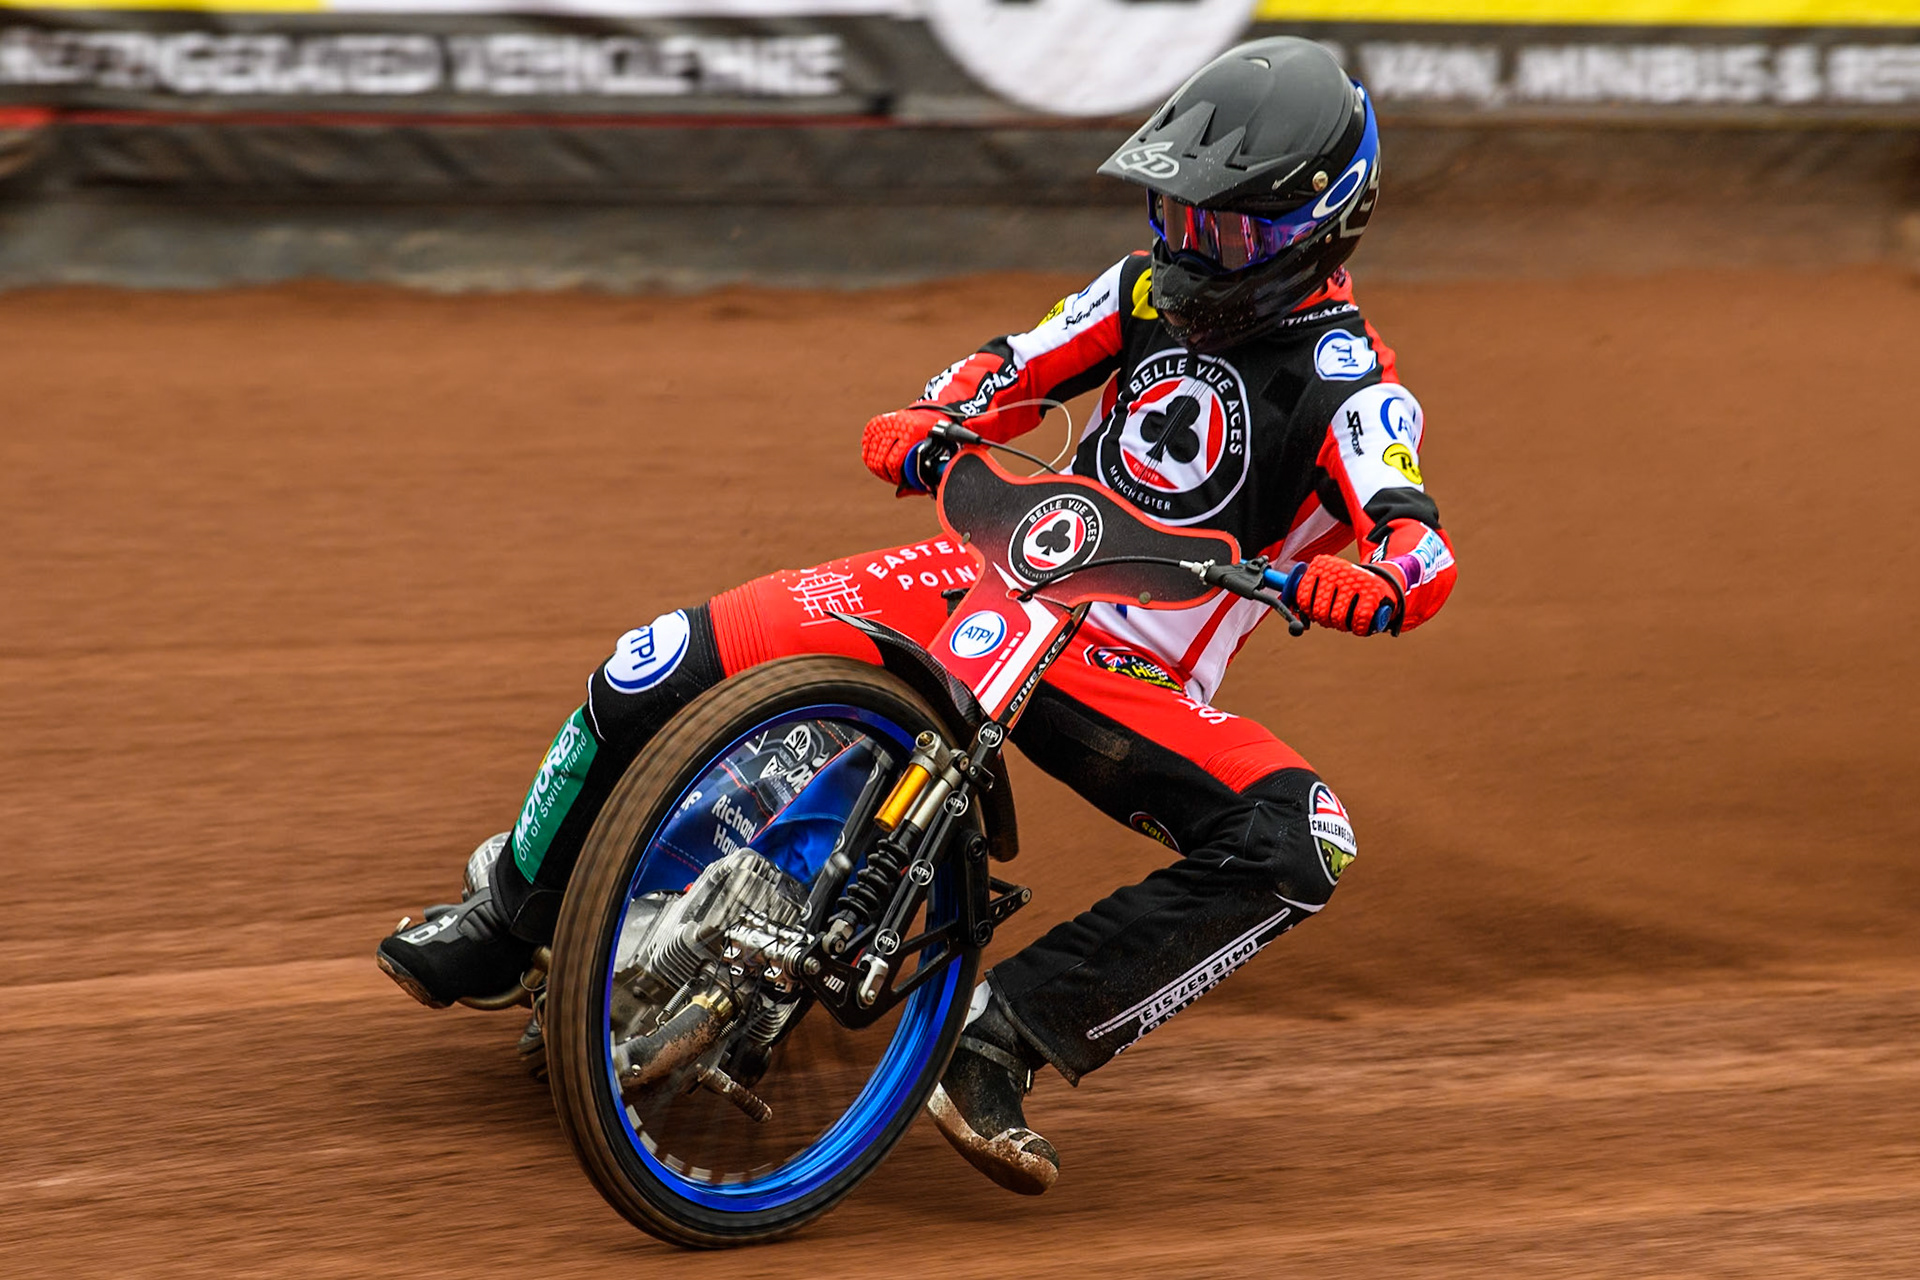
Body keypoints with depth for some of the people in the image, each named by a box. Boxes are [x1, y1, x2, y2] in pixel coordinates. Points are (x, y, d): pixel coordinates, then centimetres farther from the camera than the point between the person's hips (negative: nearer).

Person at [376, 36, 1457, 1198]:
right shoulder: (1152, 290, 8)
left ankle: (1004, 1035, -33)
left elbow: (1422, 545, -25)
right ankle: (508, 916, 12)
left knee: (1298, 848, -33)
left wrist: (1374, 580, -49)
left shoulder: (1351, 386, -10)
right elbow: (1010, 369, 14)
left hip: (1135, 684, -4)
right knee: (662, 668, -11)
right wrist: (930, 427, -9)